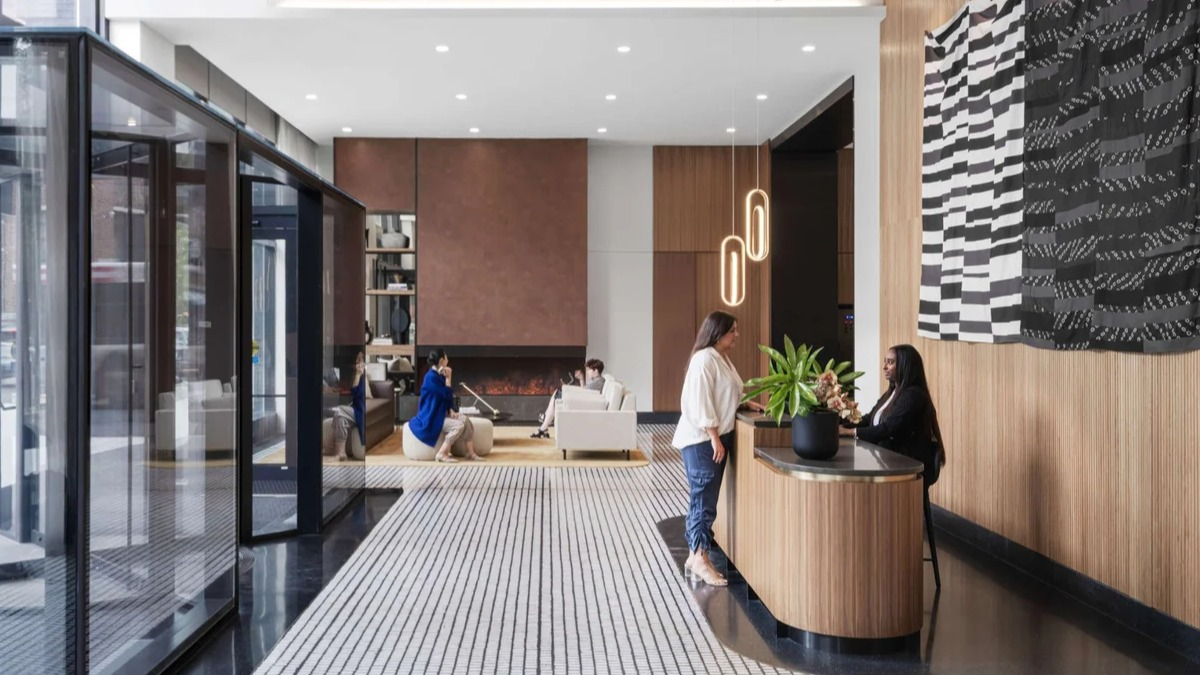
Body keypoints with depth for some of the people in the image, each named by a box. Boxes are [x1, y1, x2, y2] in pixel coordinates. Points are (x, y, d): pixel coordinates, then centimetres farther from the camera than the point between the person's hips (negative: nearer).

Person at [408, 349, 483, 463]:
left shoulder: (439, 376, 10)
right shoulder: (431, 377, -20)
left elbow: (447, 397, 14)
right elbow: (447, 395, -18)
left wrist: (451, 411, -2)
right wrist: (448, 378, -13)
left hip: (441, 413, 9)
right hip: (431, 417, -9)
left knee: (466, 420, -6)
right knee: (458, 425, -24)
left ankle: (470, 453, -4)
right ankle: (441, 454, -16)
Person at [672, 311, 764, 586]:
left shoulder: (723, 358, 14)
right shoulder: (704, 359, -16)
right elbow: (700, 402, -21)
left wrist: (746, 403, 14)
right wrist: (714, 437, -22)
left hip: (717, 437, 10)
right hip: (702, 440, -10)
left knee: (704, 498, 12)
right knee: (703, 499, -5)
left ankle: (696, 554, 19)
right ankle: (700, 558, 1)